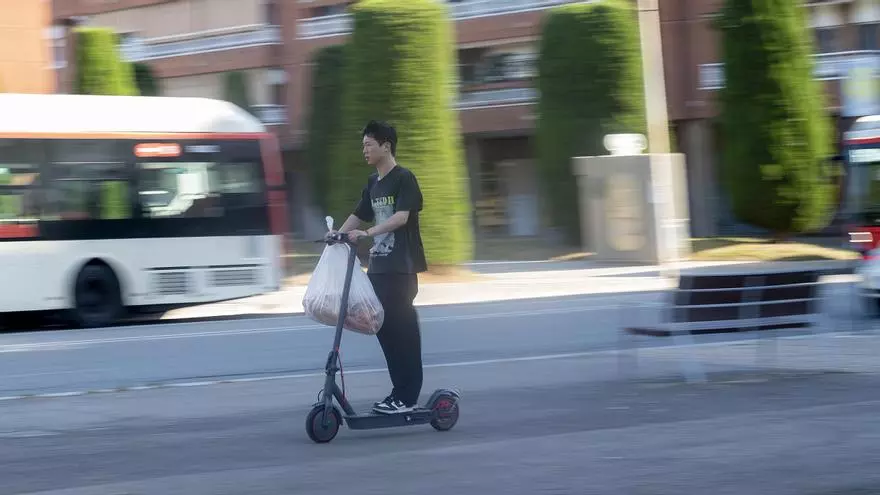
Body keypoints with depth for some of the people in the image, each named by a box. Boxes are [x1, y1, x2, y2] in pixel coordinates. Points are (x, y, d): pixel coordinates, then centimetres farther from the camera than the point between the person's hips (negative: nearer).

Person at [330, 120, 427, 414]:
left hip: (401, 268, -8)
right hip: (378, 266, 8)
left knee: (402, 327, -7)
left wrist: (368, 233, -30)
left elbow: (402, 216, -21)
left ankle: (407, 397, -5)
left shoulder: (404, 179, -9)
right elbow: (358, 215, 23)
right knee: (383, 326, 6)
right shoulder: (373, 184, 15)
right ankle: (400, 391, 12)